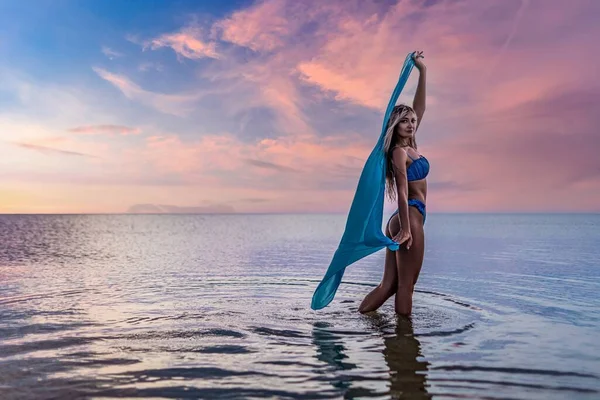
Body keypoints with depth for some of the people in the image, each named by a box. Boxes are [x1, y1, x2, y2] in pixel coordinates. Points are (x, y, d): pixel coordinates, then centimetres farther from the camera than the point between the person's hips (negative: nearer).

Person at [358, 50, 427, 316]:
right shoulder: (399, 151, -8)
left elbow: (420, 108, 20)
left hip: (404, 219, 9)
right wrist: (406, 228, -22)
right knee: (406, 286, -4)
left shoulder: (409, 146, 17)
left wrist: (422, 71, 20)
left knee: (389, 285, 7)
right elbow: (402, 190, -16)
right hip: (410, 217, -9)